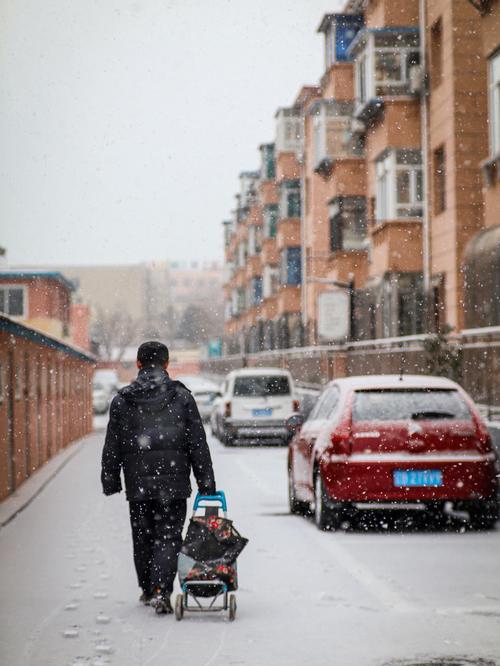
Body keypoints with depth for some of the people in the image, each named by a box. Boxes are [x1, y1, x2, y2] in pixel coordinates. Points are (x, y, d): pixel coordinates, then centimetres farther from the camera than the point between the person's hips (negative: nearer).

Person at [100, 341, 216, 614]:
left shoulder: (121, 400, 4)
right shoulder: (182, 397, 1)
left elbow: (112, 447, 6)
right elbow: (198, 444, 1)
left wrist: (110, 481, 13)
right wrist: (206, 483, 5)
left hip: (138, 483, 2)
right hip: (173, 481, -1)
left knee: (143, 537, 15)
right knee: (169, 536, 0)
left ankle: (147, 590, 26)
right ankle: (160, 590, -16)